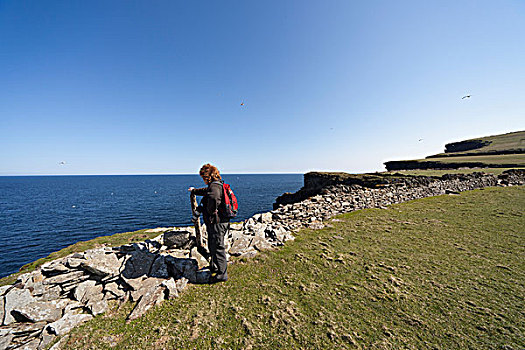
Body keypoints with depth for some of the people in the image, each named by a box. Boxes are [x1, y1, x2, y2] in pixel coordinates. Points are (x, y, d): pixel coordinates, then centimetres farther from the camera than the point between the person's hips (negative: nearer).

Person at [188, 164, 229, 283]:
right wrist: (194, 190, 49)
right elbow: (206, 191, 34)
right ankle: (214, 268, 45)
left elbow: (214, 198, -42)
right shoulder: (216, 185, 13)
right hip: (216, 223, 11)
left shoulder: (214, 186, -20)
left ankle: (222, 274, 18)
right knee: (212, 246, 25)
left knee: (218, 248, 2)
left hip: (217, 223, -11)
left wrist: (211, 213, -24)